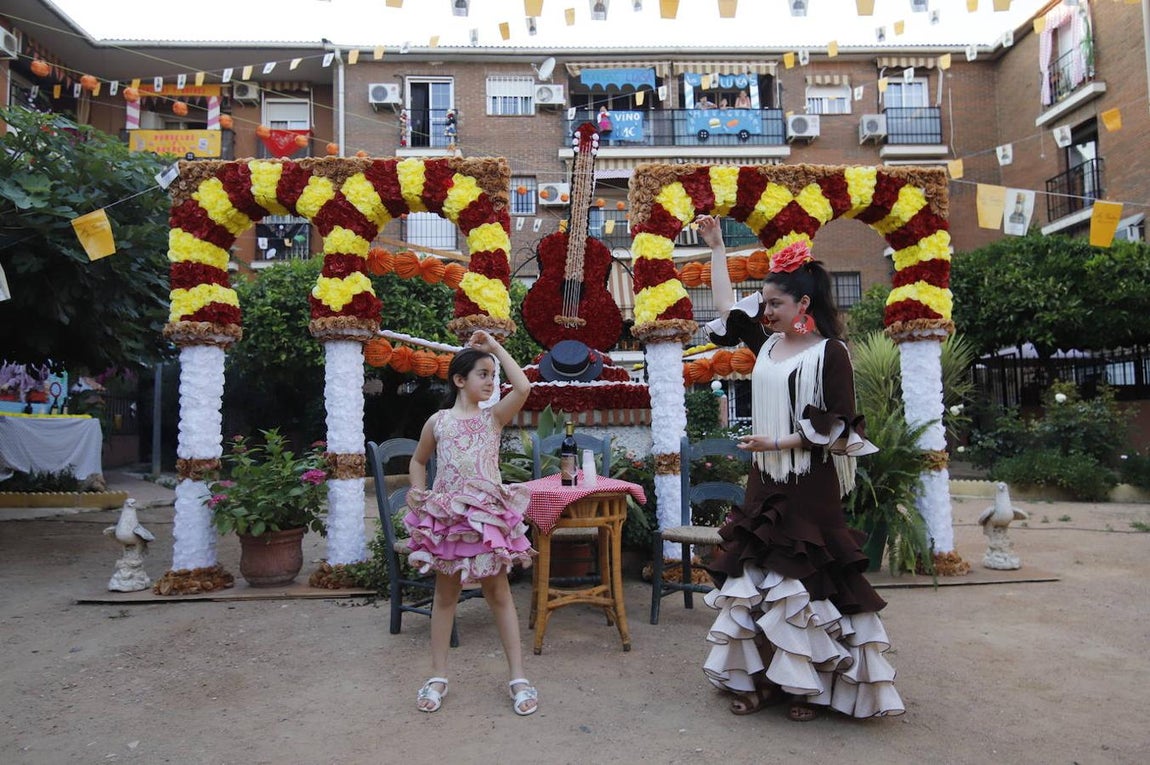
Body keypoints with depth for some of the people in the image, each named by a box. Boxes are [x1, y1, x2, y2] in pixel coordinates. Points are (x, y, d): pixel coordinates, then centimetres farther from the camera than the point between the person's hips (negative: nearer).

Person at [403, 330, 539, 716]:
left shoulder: (494, 416, 0)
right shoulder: (438, 421, 2)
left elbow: (523, 387, -16)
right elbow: (418, 460, 16)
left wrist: (496, 347, -8)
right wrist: (416, 489, -3)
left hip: (490, 515, 0)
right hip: (447, 515, 1)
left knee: (499, 594, 7)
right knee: (445, 594, 12)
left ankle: (518, 676, 16)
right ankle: (438, 677, 24)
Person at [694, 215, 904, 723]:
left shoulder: (829, 353, -10)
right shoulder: (768, 343, 8)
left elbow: (835, 427, -13)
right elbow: (726, 307, 19)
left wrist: (776, 442, -15)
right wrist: (717, 248, 23)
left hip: (809, 488, -7)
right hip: (765, 483, 7)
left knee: (806, 582, 0)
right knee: (757, 578, 7)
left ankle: (810, 686, 15)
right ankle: (765, 678, 18)